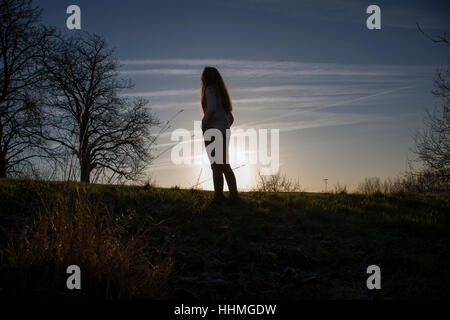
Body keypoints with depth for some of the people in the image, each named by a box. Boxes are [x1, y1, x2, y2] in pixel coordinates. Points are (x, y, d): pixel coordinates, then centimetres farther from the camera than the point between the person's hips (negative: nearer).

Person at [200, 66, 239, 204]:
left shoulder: (210, 89, -3)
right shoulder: (221, 93, 23)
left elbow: (212, 107, -22)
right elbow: (231, 118, 25)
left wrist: (204, 123, -12)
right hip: (224, 131, 8)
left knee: (216, 165, -9)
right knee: (225, 165, 11)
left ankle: (219, 196, -9)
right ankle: (234, 195, 9)